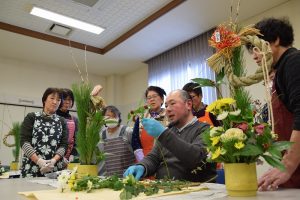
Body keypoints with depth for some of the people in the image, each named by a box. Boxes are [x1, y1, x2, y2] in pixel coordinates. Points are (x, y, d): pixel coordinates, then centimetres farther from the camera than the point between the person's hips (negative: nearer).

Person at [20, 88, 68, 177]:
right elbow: (24, 141, -3)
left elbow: (64, 145, 4)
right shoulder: (31, 117, 5)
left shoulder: (61, 122, 10)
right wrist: (39, 161, -14)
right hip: (31, 168, -1)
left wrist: (53, 160, -14)